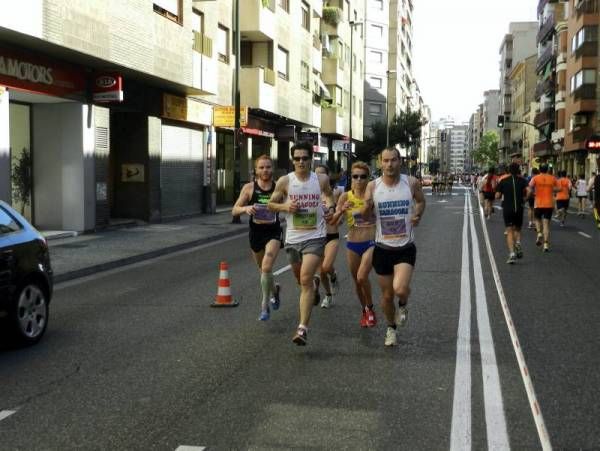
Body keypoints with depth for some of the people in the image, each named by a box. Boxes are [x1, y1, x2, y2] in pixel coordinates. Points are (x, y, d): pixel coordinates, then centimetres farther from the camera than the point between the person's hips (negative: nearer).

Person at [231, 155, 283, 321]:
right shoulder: (249, 188, -4)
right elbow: (234, 210, -5)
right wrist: (246, 208, -25)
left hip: (273, 232, -2)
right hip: (255, 232, 2)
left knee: (266, 267, -20)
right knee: (263, 269, 18)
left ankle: (265, 305, -3)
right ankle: (274, 289, 51)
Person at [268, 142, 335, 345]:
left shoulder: (321, 180, -3)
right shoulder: (285, 181, -3)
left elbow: (329, 195, 18)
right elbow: (271, 204, 8)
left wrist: (330, 208, -3)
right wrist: (285, 206, -12)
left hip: (315, 237, -3)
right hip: (293, 238, 3)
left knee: (306, 280, -17)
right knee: (301, 279, 20)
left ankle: (303, 328, -18)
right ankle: (313, 285, 57)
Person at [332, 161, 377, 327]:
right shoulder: (345, 197, -3)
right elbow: (333, 220, -7)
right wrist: (341, 210, -25)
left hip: (371, 243, -3)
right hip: (352, 245, 3)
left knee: (362, 277, -18)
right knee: (357, 281, 13)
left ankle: (370, 308, 7)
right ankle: (364, 310, 36)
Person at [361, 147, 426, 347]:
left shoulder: (411, 183, -5)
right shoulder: (373, 186, -4)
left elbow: (421, 201, 16)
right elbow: (364, 216, 2)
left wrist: (418, 215, -4)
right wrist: (367, 207, -20)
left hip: (405, 247, -1)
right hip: (382, 248, 1)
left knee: (400, 289, -21)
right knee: (387, 295, 10)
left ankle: (403, 305, 16)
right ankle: (391, 328, 37)